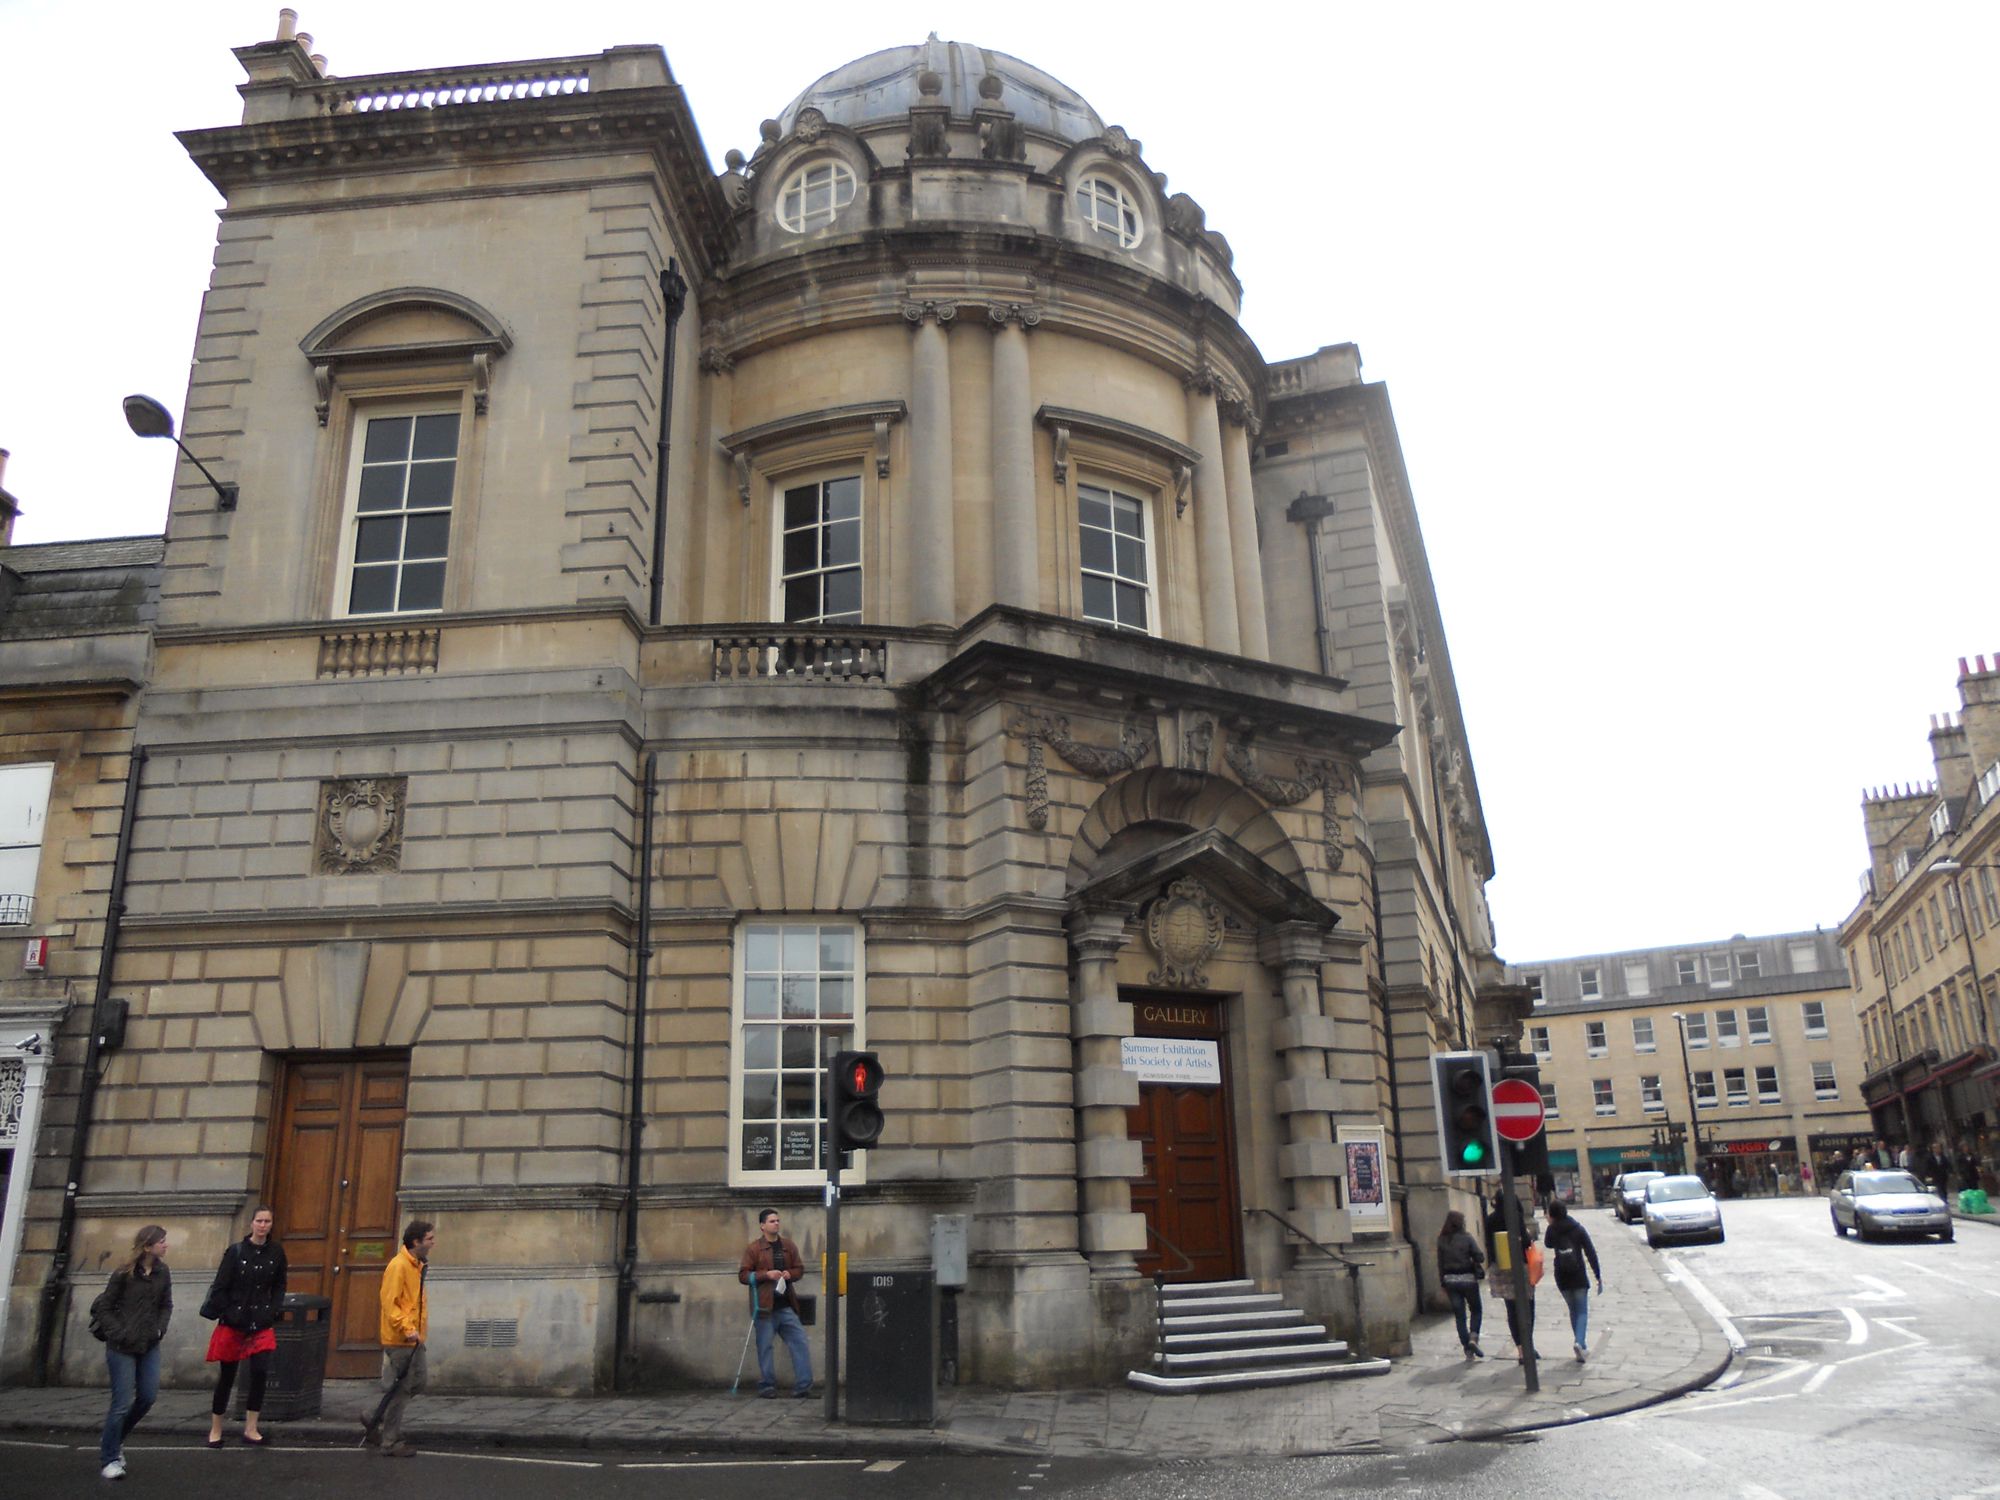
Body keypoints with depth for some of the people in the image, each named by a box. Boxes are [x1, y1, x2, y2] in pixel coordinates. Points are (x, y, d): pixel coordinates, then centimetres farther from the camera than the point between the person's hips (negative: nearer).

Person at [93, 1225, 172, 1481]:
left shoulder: (162, 1273, 3)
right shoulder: (124, 1274, -11)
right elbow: (104, 1307, -6)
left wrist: (160, 1329, -1)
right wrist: (118, 1333, -14)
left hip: (149, 1346, 5)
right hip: (122, 1348, -5)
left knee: (148, 1397, 5)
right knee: (123, 1403, -5)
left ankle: (113, 1440, 28)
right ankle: (109, 1458, 10)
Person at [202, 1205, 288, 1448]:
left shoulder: (276, 1253, 1)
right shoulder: (236, 1251, -8)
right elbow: (220, 1287, -5)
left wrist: (273, 1310, -1)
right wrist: (226, 1314, -10)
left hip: (262, 1324, 2)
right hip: (233, 1323, -2)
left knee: (260, 1372, -9)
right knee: (227, 1376, 8)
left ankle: (250, 1429, 4)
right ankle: (215, 1429, 24)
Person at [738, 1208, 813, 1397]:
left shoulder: (788, 1246, 11)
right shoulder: (753, 1248, -1)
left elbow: (799, 1269, 18)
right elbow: (743, 1275, -4)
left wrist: (790, 1274, -5)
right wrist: (766, 1274, -16)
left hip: (787, 1306, 4)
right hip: (765, 1307, -3)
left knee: (800, 1343, -2)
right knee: (764, 1347, 2)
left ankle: (803, 1385, 3)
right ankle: (767, 1386, 15)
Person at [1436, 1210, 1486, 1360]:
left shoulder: (1442, 1241, 1)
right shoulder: (1467, 1238, -9)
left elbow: (1440, 1263, 2)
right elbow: (1480, 1258, -11)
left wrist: (1443, 1283, 8)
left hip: (1450, 1281, 3)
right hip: (1467, 1279, -3)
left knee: (1459, 1315, 8)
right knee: (1476, 1310, 16)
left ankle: (1467, 1349, 7)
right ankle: (1473, 1338, -5)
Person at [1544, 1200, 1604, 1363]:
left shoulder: (1552, 1231, -4)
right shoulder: (1578, 1229, -6)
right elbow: (1591, 1254, -8)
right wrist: (1599, 1277, -4)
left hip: (1562, 1278, 2)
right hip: (1579, 1277, -2)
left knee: (1573, 1310, 16)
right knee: (1582, 1311, 2)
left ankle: (1582, 1347, 16)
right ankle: (1580, 1342, -19)